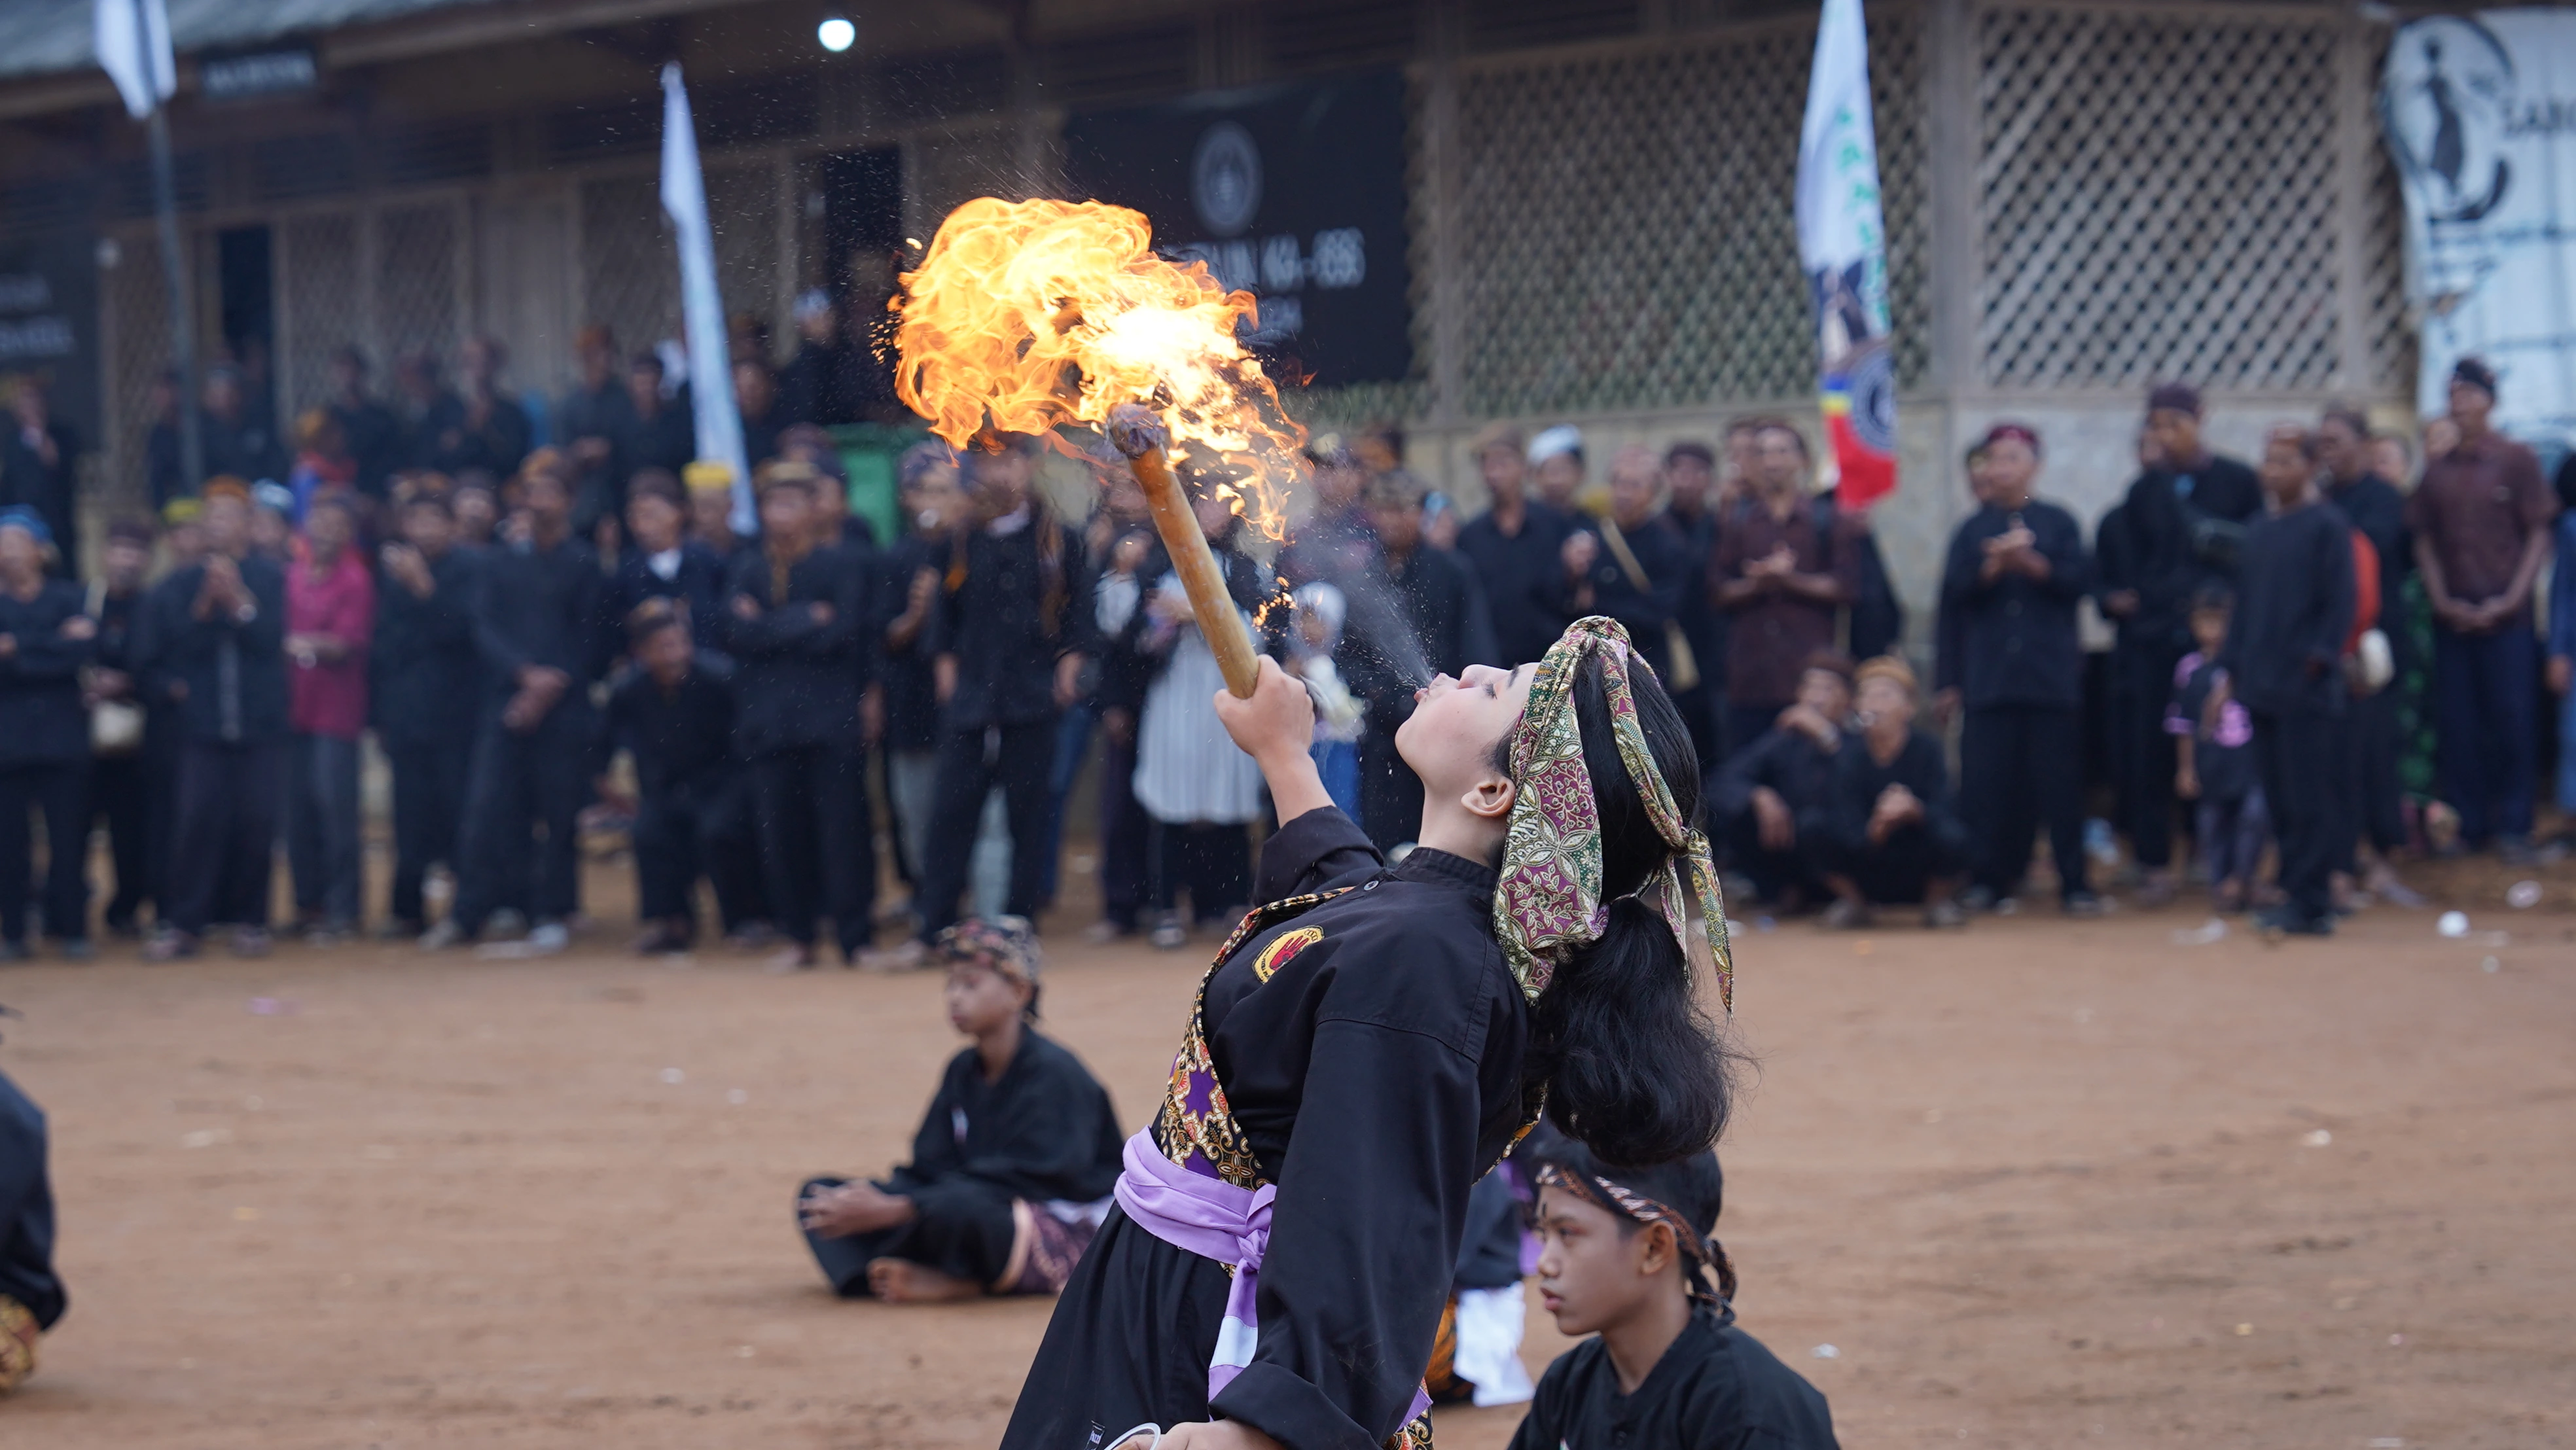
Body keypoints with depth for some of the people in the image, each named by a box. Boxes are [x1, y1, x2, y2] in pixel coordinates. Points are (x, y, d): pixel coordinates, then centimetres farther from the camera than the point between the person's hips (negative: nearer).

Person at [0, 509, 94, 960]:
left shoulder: (69, 599, 6)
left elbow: (80, 653, -11)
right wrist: (54, 646, -12)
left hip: (62, 736, 0)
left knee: (69, 837, -2)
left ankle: (72, 928, 6)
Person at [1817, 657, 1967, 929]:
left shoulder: (1927, 750, -11)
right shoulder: (1850, 756, -12)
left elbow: (1943, 813, -21)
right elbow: (1850, 833, -20)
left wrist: (1914, 809, -43)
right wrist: (1875, 830, -43)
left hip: (1920, 872, -1)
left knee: (1951, 836, -31)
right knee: (1824, 831, -25)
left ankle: (1937, 902, 4)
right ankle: (1855, 904, 6)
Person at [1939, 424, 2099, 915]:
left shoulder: (2058, 523, 8)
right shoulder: (1972, 530, 12)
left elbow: (2079, 579, -2)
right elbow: (1954, 593, 2)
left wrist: (2031, 563, -15)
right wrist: (1992, 567, -14)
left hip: (2051, 675, -2)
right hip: (1988, 672, 2)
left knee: (2059, 778, -3)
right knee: (1989, 782, -2)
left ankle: (2074, 884, -1)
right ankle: (1991, 879, 5)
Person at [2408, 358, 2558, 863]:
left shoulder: (2517, 461, -1)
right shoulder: (2437, 469, 8)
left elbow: (2538, 537, -1)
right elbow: (2425, 542, 10)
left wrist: (2510, 600, -11)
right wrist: (2442, 600, -4)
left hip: (2505, 613, -3)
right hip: (2452, 615, 3)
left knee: (2511, 720, -3)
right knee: (2456, 722, 3)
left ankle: (2513, 827, 5)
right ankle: (2467, 825, 12)